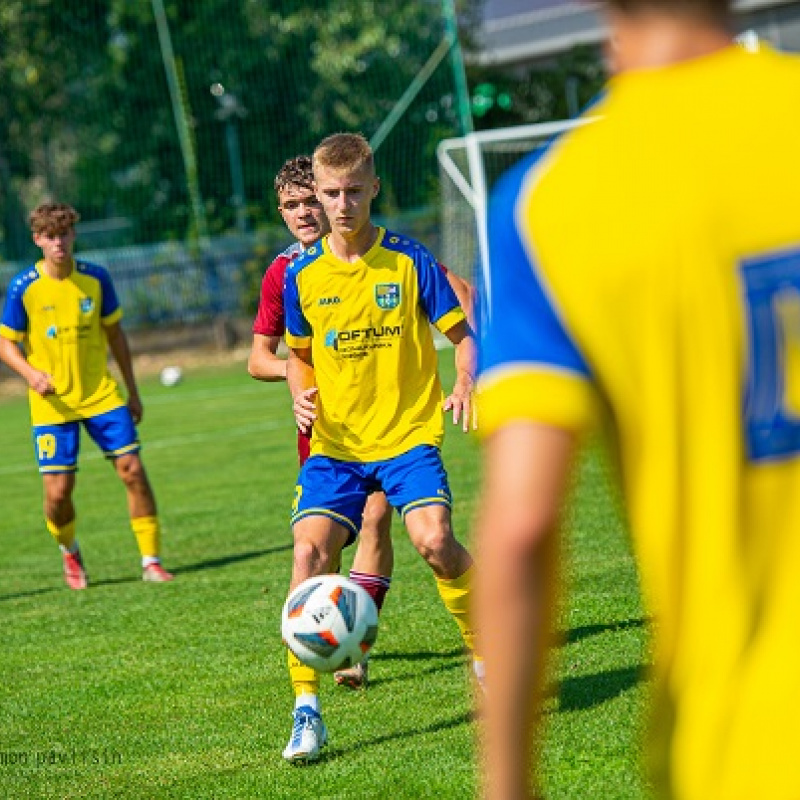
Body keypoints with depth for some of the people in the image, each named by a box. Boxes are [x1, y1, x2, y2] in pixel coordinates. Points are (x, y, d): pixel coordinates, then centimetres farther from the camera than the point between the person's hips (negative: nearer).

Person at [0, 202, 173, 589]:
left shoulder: (95, 278, -2)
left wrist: (132, 391, 11)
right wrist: (31, 373, -21)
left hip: (101, 395, 2)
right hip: (52, 404, -2)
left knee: (133, 470, -8)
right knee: (58, 491, -5)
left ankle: (151, 560, 2)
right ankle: (70, 553, 26)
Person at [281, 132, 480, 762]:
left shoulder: (409, 261, -3)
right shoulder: (302, 275, 4)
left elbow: (461, 333, 3)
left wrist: (466, 381, -17)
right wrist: (302, 393, -1)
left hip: (408, 433, -2)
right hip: (336, 444, 2)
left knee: (433, 539, -24)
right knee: (309, 550, -17)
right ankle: (306, 712, -9)